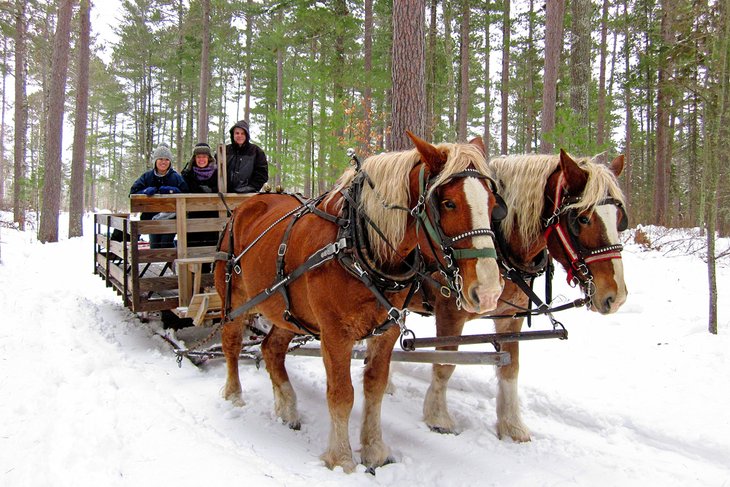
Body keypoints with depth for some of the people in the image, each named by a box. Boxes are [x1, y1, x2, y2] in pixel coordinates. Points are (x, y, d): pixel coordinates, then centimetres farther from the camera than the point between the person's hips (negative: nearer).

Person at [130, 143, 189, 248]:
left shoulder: (176, 177, 3)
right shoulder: (147, 176, 7)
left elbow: (185, 193, -5)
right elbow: (133, 192, 1)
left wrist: (171, 191, -20)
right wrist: (145, 191, -18)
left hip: (170, 218, -2)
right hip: (152, 218, 2)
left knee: (166, 244, -11)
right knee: (154, 246, 4)